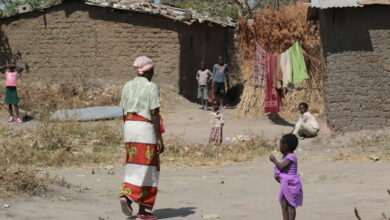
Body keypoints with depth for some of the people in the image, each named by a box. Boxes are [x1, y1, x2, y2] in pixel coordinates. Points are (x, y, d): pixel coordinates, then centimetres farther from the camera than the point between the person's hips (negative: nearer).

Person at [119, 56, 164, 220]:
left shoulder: (127, 86, 10)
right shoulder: (151, 87, -8)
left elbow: (124, 112, 12)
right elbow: (155, 114, -12)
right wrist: (159, 138, -10)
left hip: (129, 126, 6)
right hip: (145, 127, -5)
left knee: (133, 166, 15)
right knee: (145, 169, 0)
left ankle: (126, 195, -7)